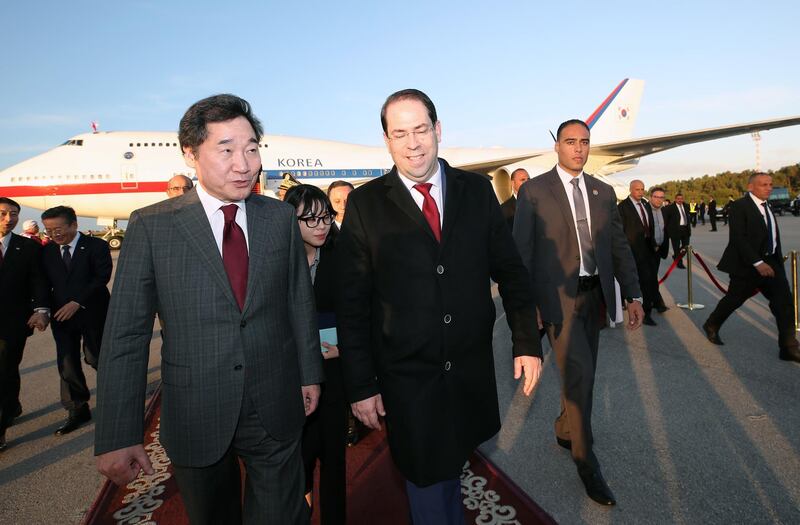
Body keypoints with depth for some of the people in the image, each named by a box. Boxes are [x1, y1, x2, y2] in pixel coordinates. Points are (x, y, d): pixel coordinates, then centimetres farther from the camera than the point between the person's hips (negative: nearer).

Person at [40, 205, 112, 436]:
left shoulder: (96, 246, -5)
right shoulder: (47, 251, 9)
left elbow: (102, 277, -13)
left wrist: (77, 302, -18)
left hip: (92, 313, -4)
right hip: (61, 315, 4)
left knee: (95, 358, 2)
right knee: (67, 365, 4)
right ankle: (78, 411, 15)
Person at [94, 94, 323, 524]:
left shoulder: (281, 218, -1)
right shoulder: (151, 226, -8)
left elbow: (300, 302, 5)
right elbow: (125, 334, -8)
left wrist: (310, 374, 9)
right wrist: (118, 436, -8)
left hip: (276, 412, 1)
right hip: (195, 417, -1)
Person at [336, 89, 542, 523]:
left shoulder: (477, 191, 0)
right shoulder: (365, 205, -8)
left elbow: (510, 271, 5)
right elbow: (352, 303, -7)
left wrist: (527, 341, 0)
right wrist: (361, 385, -7)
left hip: (472, 373, 3)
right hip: (406, 378, -2)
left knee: (450, 466, 24)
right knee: (427, 488, 15)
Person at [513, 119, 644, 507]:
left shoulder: (603, 192, 10)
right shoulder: (534, 191, -4)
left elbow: (619, 246, 12)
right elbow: (521, 251, -5)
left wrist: (633, 295, 5)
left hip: (594, 295, 6)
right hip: (558, 296, -5)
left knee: (582, 373, 16)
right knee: (578, 373, -9)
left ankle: (564, 431, 40)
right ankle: (585, 460, 9)